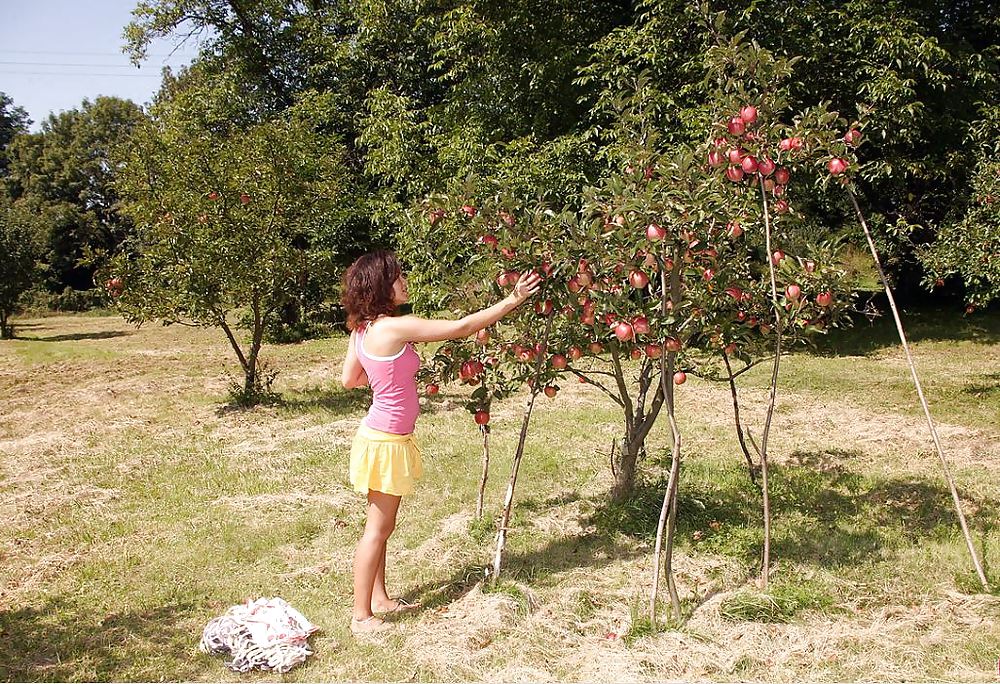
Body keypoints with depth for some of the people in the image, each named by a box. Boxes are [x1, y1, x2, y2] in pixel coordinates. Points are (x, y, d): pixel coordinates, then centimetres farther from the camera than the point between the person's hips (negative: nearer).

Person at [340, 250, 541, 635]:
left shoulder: (362, 330, 3)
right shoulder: (395, 327, -23)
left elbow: (349, 379, 14)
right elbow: (461, 327, -19)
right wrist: (512, 301, -11)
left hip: (382, 437, 9)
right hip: (386, 443, -9)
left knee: (382, 525, 18)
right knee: (378, 529, 1)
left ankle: (380, 599, 32)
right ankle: (361, 617, 11)